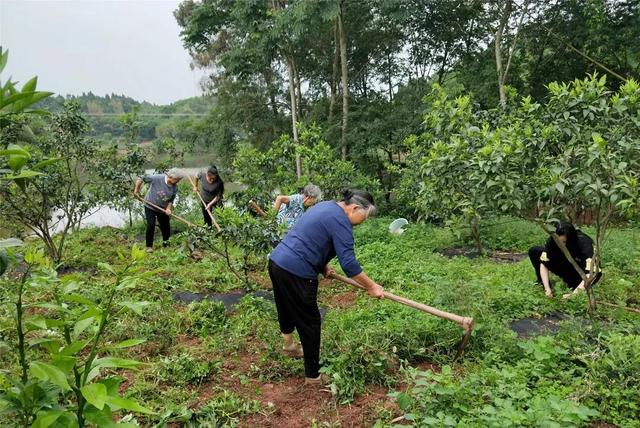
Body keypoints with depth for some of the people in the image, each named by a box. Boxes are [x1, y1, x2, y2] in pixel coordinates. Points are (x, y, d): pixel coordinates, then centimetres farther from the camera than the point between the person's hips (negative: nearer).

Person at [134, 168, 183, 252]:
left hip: (163, 209, 4)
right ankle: (149, 246, 4)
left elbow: (171, 200, -3)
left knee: (165, 226, 9)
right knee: (151, 225, -9)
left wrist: (168, 208, -20)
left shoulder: (175, 188, -12)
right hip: (150, 207, -4)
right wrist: (136, 190, -13)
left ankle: (166, 243, 30)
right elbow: (140, 178, -17)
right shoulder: (157, 178, -26)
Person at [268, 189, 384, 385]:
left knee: (287, 309, 29)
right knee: (310, 323, 4)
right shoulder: (340, 221, -16)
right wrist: (371, 286, -9)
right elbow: (348, 263, -20)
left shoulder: (327, 206, 14)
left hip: (276, 261, 10)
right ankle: (313, 375, 16)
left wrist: (322, 266, 13)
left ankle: (289, 346, 52)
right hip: (295, 273, -10)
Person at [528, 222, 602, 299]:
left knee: (597, 273, -37)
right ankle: (542, 283, -4)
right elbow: (544, 263, -21)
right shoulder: (553, 240, -25)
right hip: (566, 269, 3)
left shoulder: (584, 243, -34)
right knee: (534, 251, -14)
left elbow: (591, 272, -42)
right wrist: (547, 288, -32)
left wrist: (574, 293, -49)